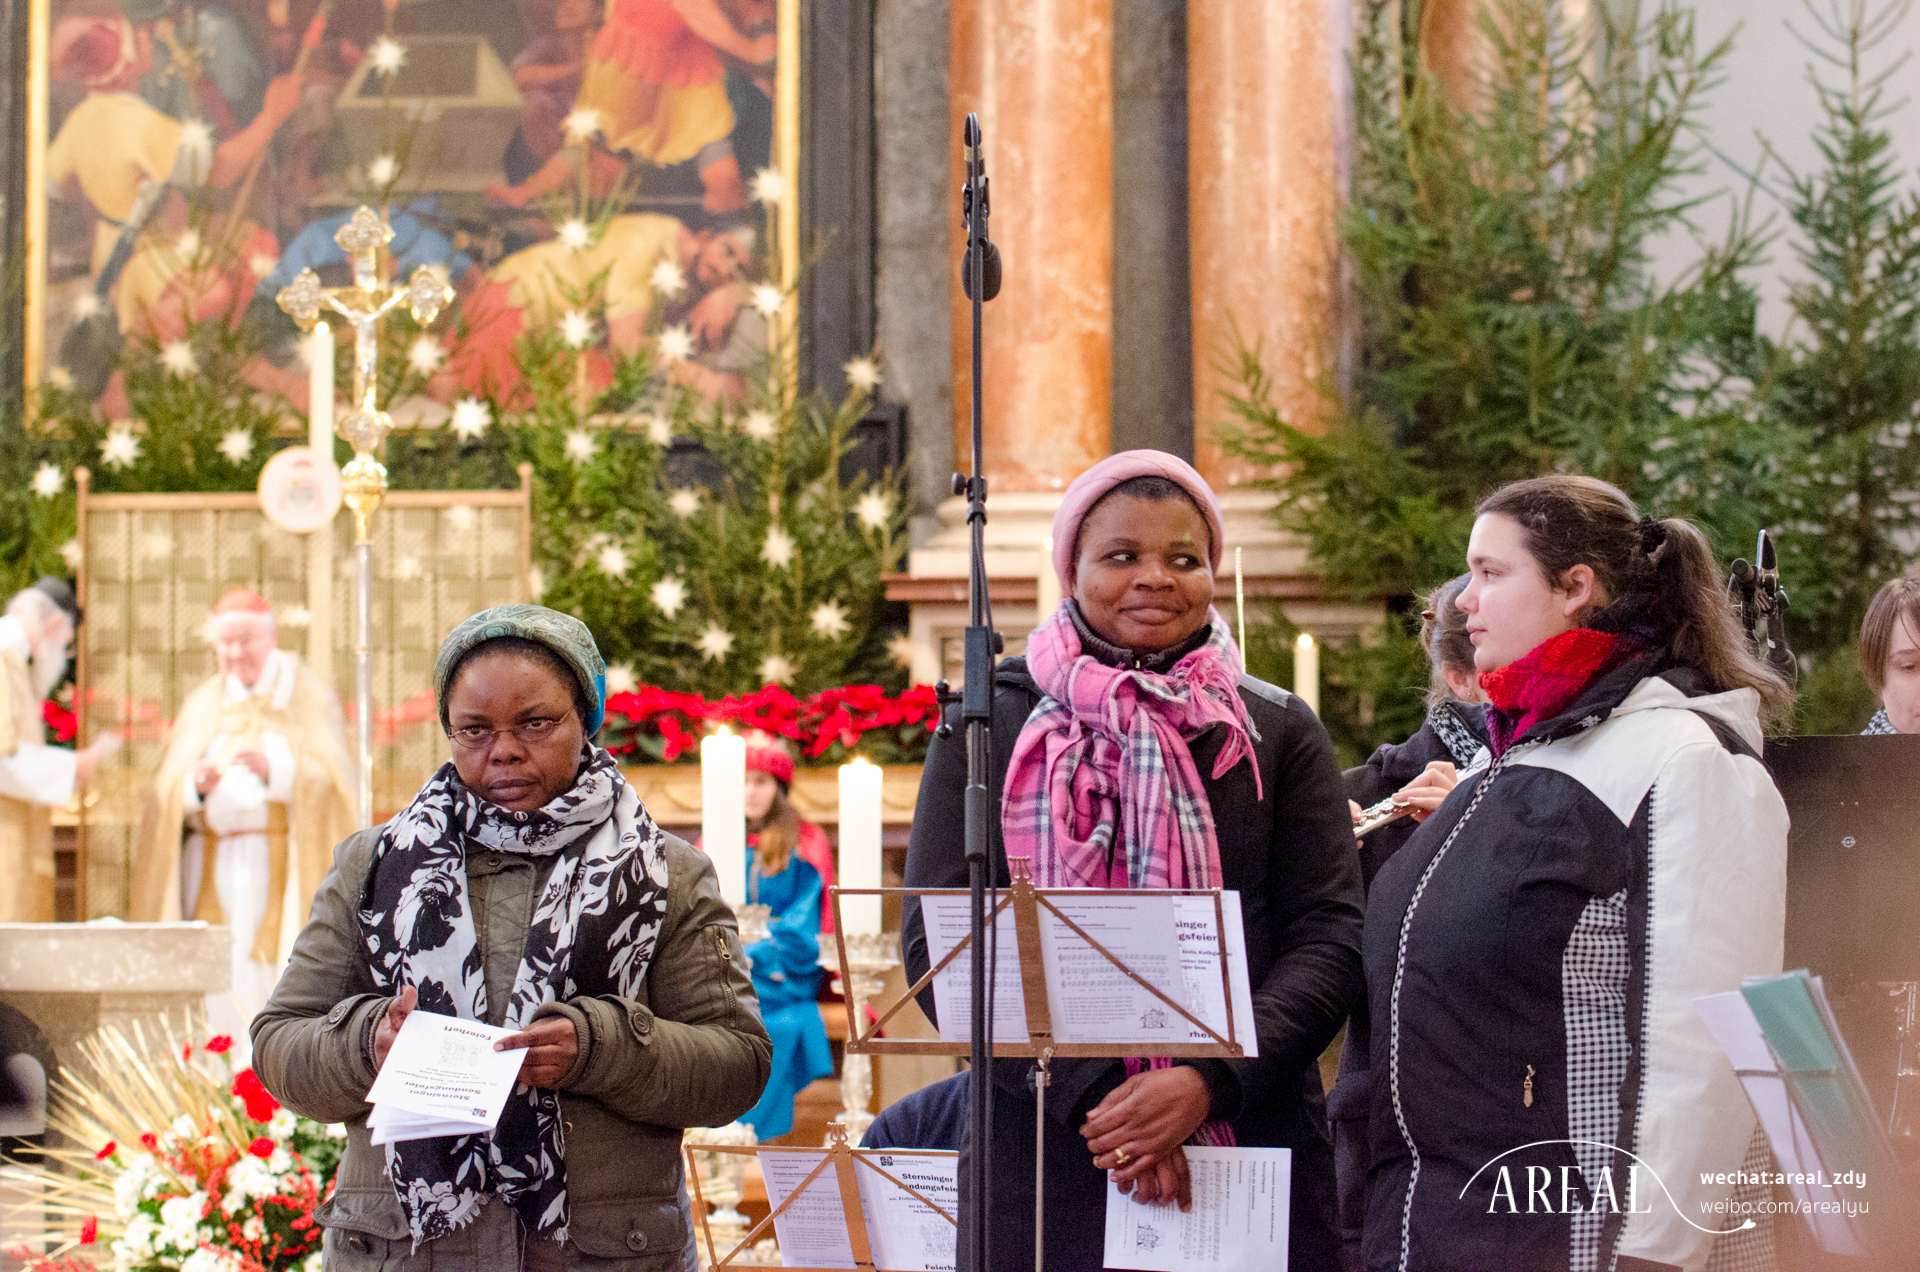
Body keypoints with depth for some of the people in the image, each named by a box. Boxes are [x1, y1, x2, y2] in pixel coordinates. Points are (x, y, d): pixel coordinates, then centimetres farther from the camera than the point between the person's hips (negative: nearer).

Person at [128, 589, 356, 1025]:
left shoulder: (310, 699, 6)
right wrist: (197, 787, -16)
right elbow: (168, 797, 6)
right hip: (211, 870, 3)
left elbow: (331, 784, -7)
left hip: (281, 870, -3)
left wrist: (274, 771, -23)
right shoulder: (203, 706, 14)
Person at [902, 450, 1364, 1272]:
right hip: (1047, 1167, -1)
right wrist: (1091, 1097, -14)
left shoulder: (1278, 736, 9)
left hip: (1251, 1161, 1)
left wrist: (1206, 1082, -16)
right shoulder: (993, 731, 6)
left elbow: (1329, 939, 1)